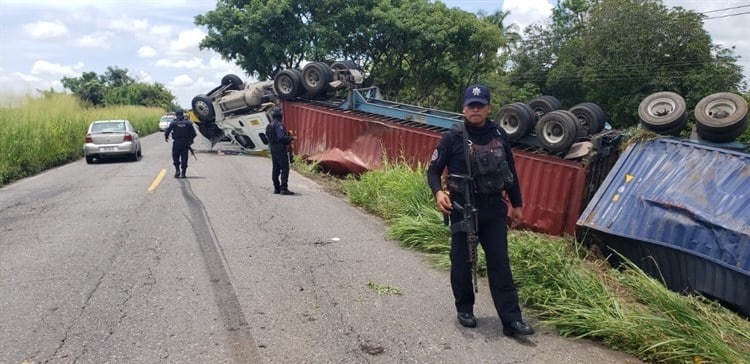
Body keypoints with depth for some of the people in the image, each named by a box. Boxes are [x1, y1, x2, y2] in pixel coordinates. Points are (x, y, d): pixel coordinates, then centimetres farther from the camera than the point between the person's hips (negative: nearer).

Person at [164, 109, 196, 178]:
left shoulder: (173, 123, -2)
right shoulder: (188, 123, 3)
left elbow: (167, 131, -2)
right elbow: (193, 133, 1)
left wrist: (166, 137, 16)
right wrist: (190, 140, 13)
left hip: (176, 143, -1)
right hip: (185, 143, 1)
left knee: (175, 157, 12)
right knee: (184, 158, 5)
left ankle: (177, 170, -4)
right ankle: (183, 173, 3)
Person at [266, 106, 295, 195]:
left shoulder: (269, 126, 12)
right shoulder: (279, 125, -16)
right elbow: (281, 137, -25)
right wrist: (291, 138, -11)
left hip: (273, 150, 9)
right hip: (281, 150, -9)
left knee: (276, 169, 13)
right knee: (284, 169, -6)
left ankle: (276, 188, 17)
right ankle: (284, 188, -9)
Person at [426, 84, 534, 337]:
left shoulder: (499, 136, 6)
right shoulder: (453, 137, -6)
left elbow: (510, 171, 15)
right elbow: (434, 170, -3)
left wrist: (517, 204, 16)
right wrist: (438, 193, -23)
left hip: (494, 208, 3)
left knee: (500, 263, 4)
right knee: (462, 262, 8)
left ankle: (511, 320, 8)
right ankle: (464, 310, 27)